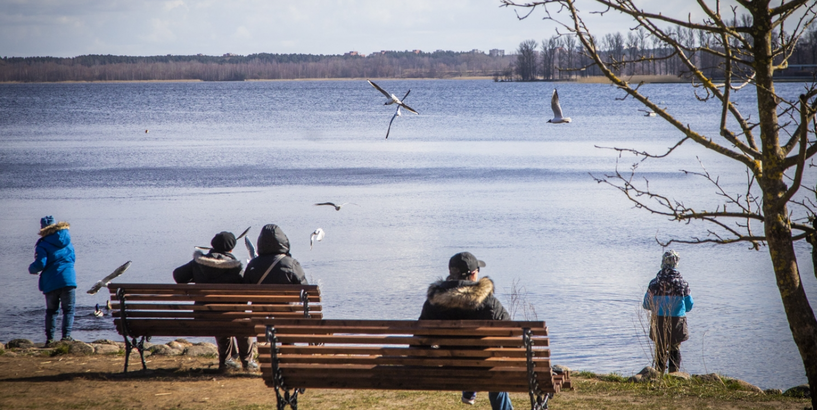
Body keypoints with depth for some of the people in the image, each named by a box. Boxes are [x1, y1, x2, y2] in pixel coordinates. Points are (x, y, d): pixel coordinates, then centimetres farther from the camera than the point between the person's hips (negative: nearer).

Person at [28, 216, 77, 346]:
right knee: (68, 310, 4)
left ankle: (49, 338, 6)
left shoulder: (43, 245, -5)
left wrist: (32, 269, 5)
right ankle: (66, 336, -9)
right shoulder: (67, 241, 10)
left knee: (51, 311, 11)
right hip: (68, 280, 2)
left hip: (51, 283, -2)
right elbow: (73, 258, 22)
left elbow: (40, 263, -15)